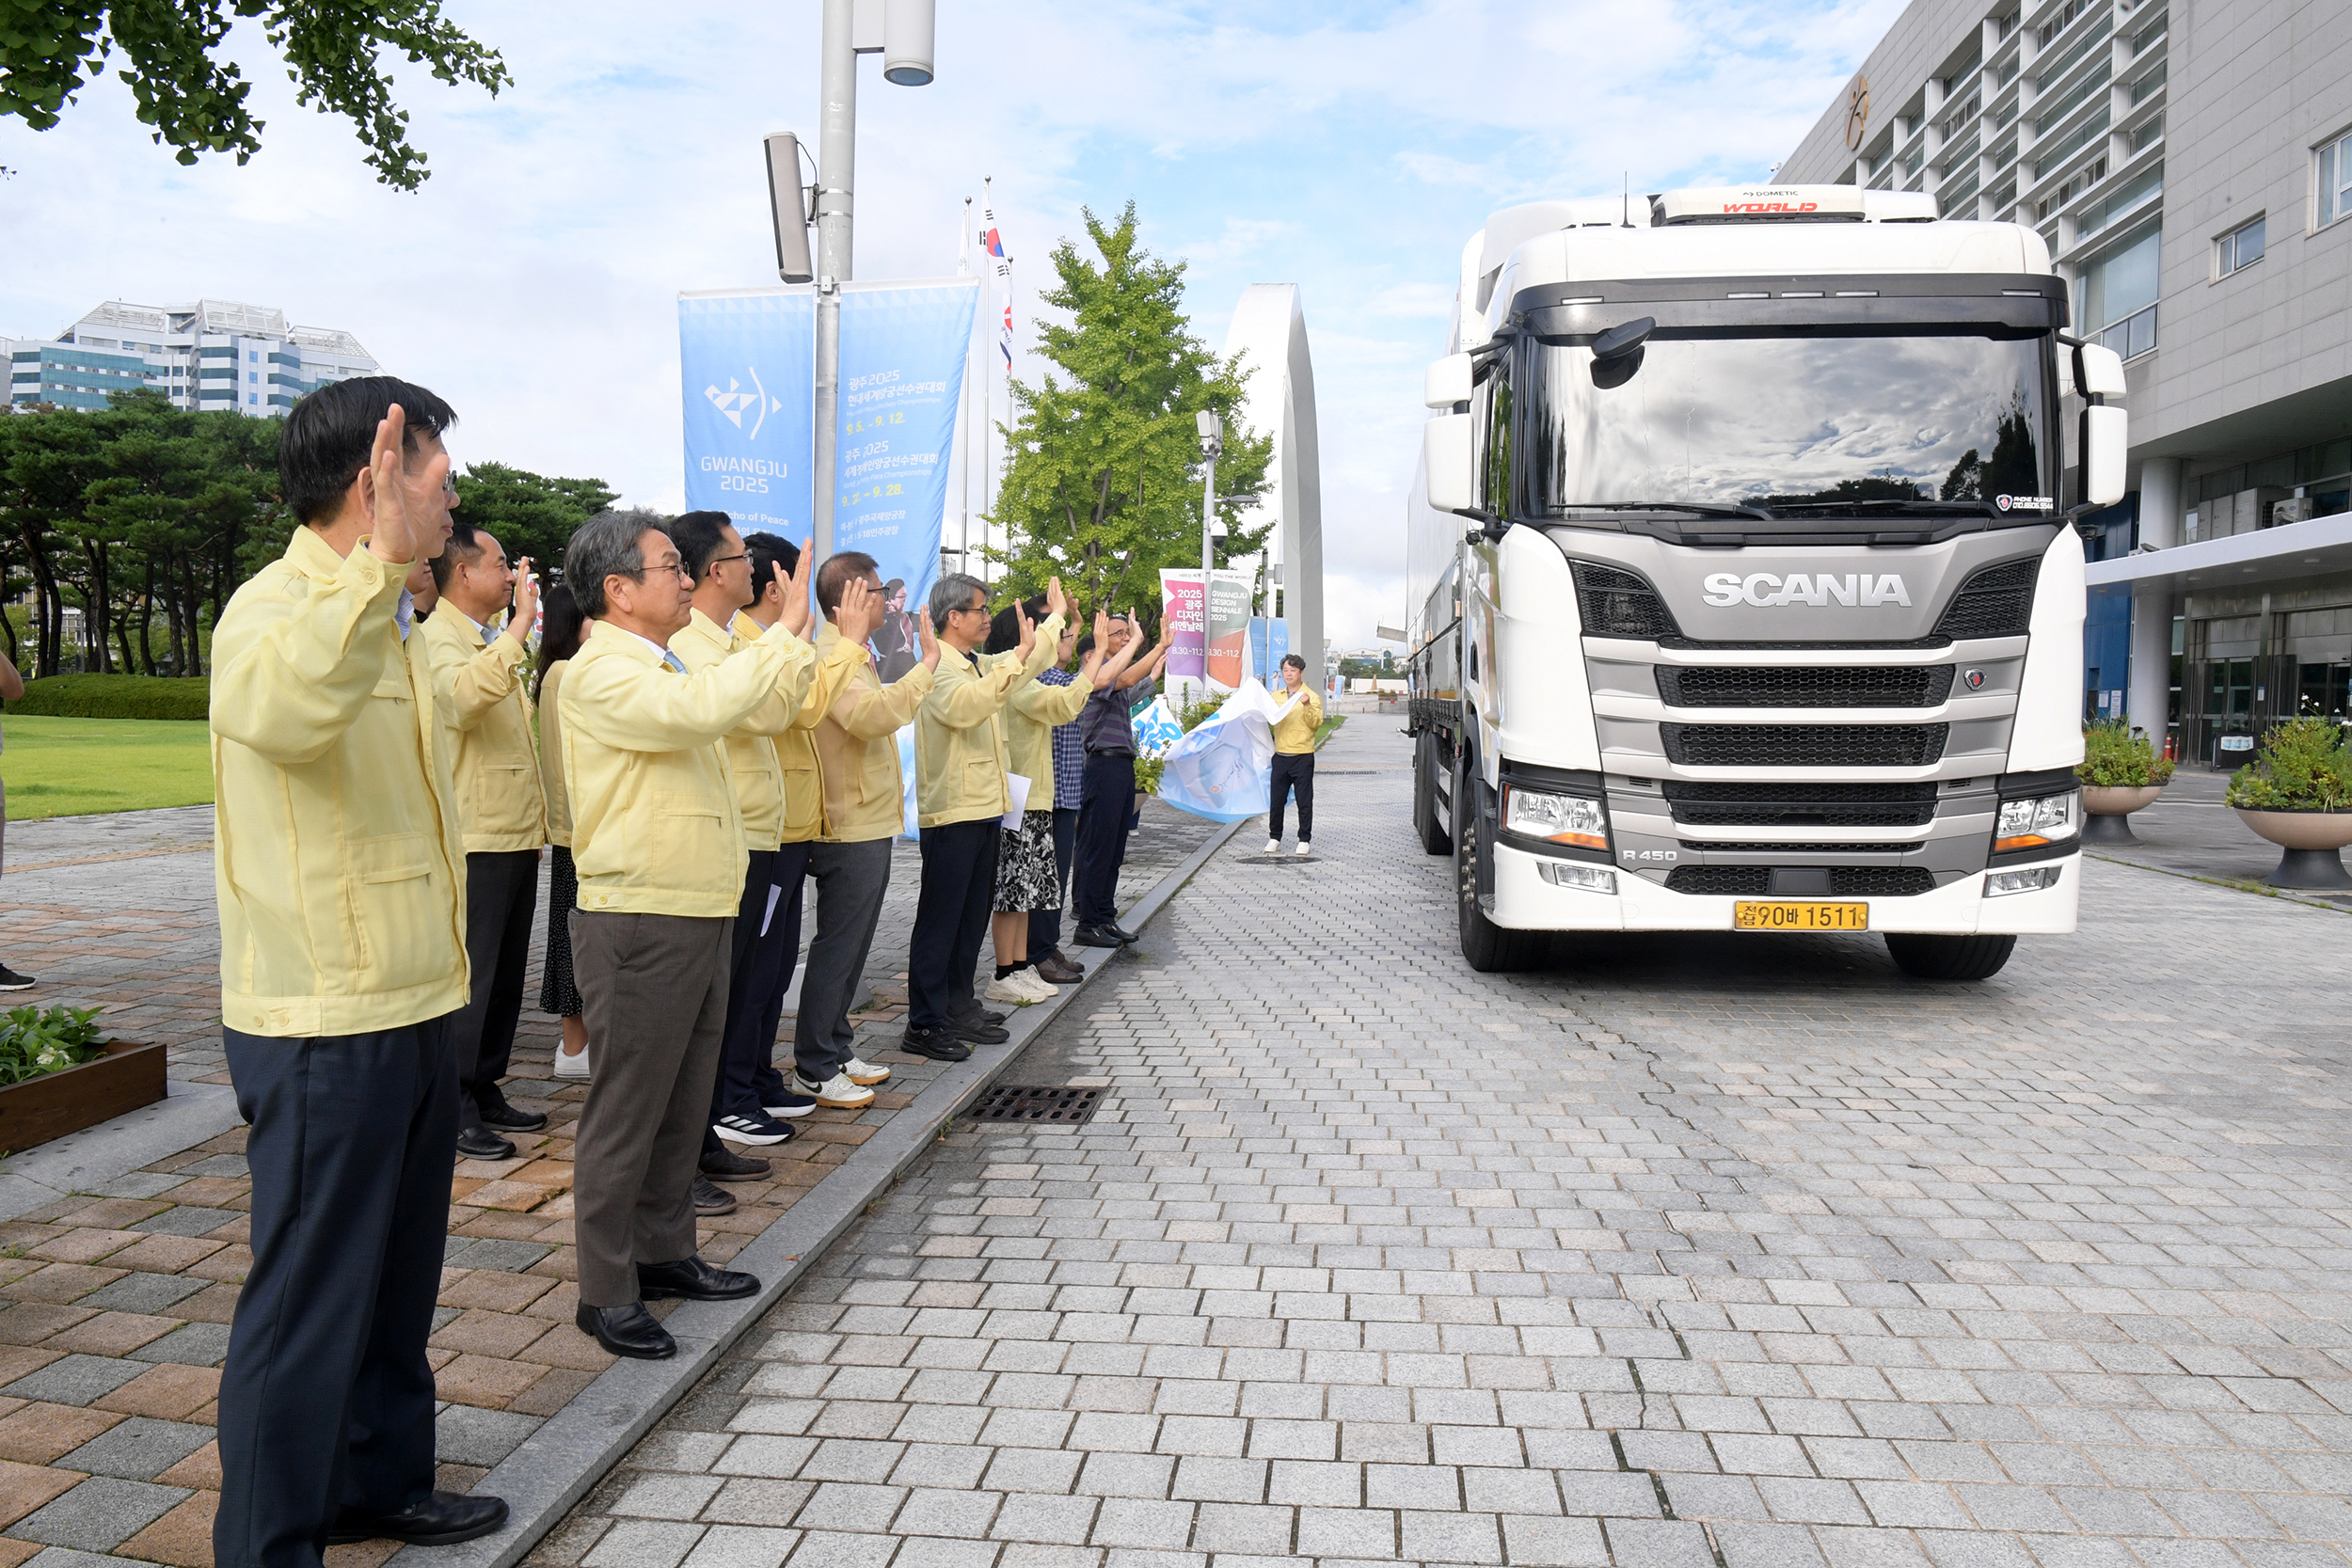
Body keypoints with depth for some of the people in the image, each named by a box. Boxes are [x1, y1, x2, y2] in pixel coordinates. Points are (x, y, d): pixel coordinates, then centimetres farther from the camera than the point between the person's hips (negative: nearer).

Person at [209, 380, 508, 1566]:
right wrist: (377, 565, -50)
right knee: (308, 1303, 1)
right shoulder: (277, 606, -17)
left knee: (396, 1280, 22)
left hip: (413, 1009, 10)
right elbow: (279, 707, -44)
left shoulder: (383, 619, 14)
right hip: (325, 1031, -10)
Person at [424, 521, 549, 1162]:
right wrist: (519, 625, -33)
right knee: (470, 975, -5)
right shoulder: (439, 638, -11)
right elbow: (464, 694, -35)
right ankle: (454, 1107, 3)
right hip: (475, 840, -10)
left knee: (506, 972, 14)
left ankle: (485, 1091, 24)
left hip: (517, 835, 10)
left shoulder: (491, 642, 20)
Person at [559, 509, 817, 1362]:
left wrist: (800, 636, 16)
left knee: (684, 1102, 17)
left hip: (699, 917, 10)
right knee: (626, 1110, 0)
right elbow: (702, 708, -30)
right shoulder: (601, 671, -14)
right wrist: (784, 631, -22)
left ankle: (664, 1252, 31)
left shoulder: (664, 667, 17)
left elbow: (763, 700, 27)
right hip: (639, 924, -10)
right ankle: (606, 1292, 11)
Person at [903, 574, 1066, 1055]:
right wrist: (1017, 658, -37)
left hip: (984, 811, 10)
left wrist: (1056, 617, 38)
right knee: (940, 921, -5)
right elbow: (966, 706, -35)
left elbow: (1032, 661, 34)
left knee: (972, 920, 14)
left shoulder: (981, 666, 16)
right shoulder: (939, 668, -13)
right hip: (951, 815, -10)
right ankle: (923, 1025, 0)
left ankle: (957, 1009, 23)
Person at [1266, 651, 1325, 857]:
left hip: (1303, 756, -4)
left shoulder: (1311, 697, 0)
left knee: (1304, 801, 1)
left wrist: (1307, 707, -23)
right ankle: (1274, 838, 14)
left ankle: (1304, 840, 8)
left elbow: (1316, 723, -9)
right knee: (1277, 800, 5)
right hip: (1280, 755, 4)